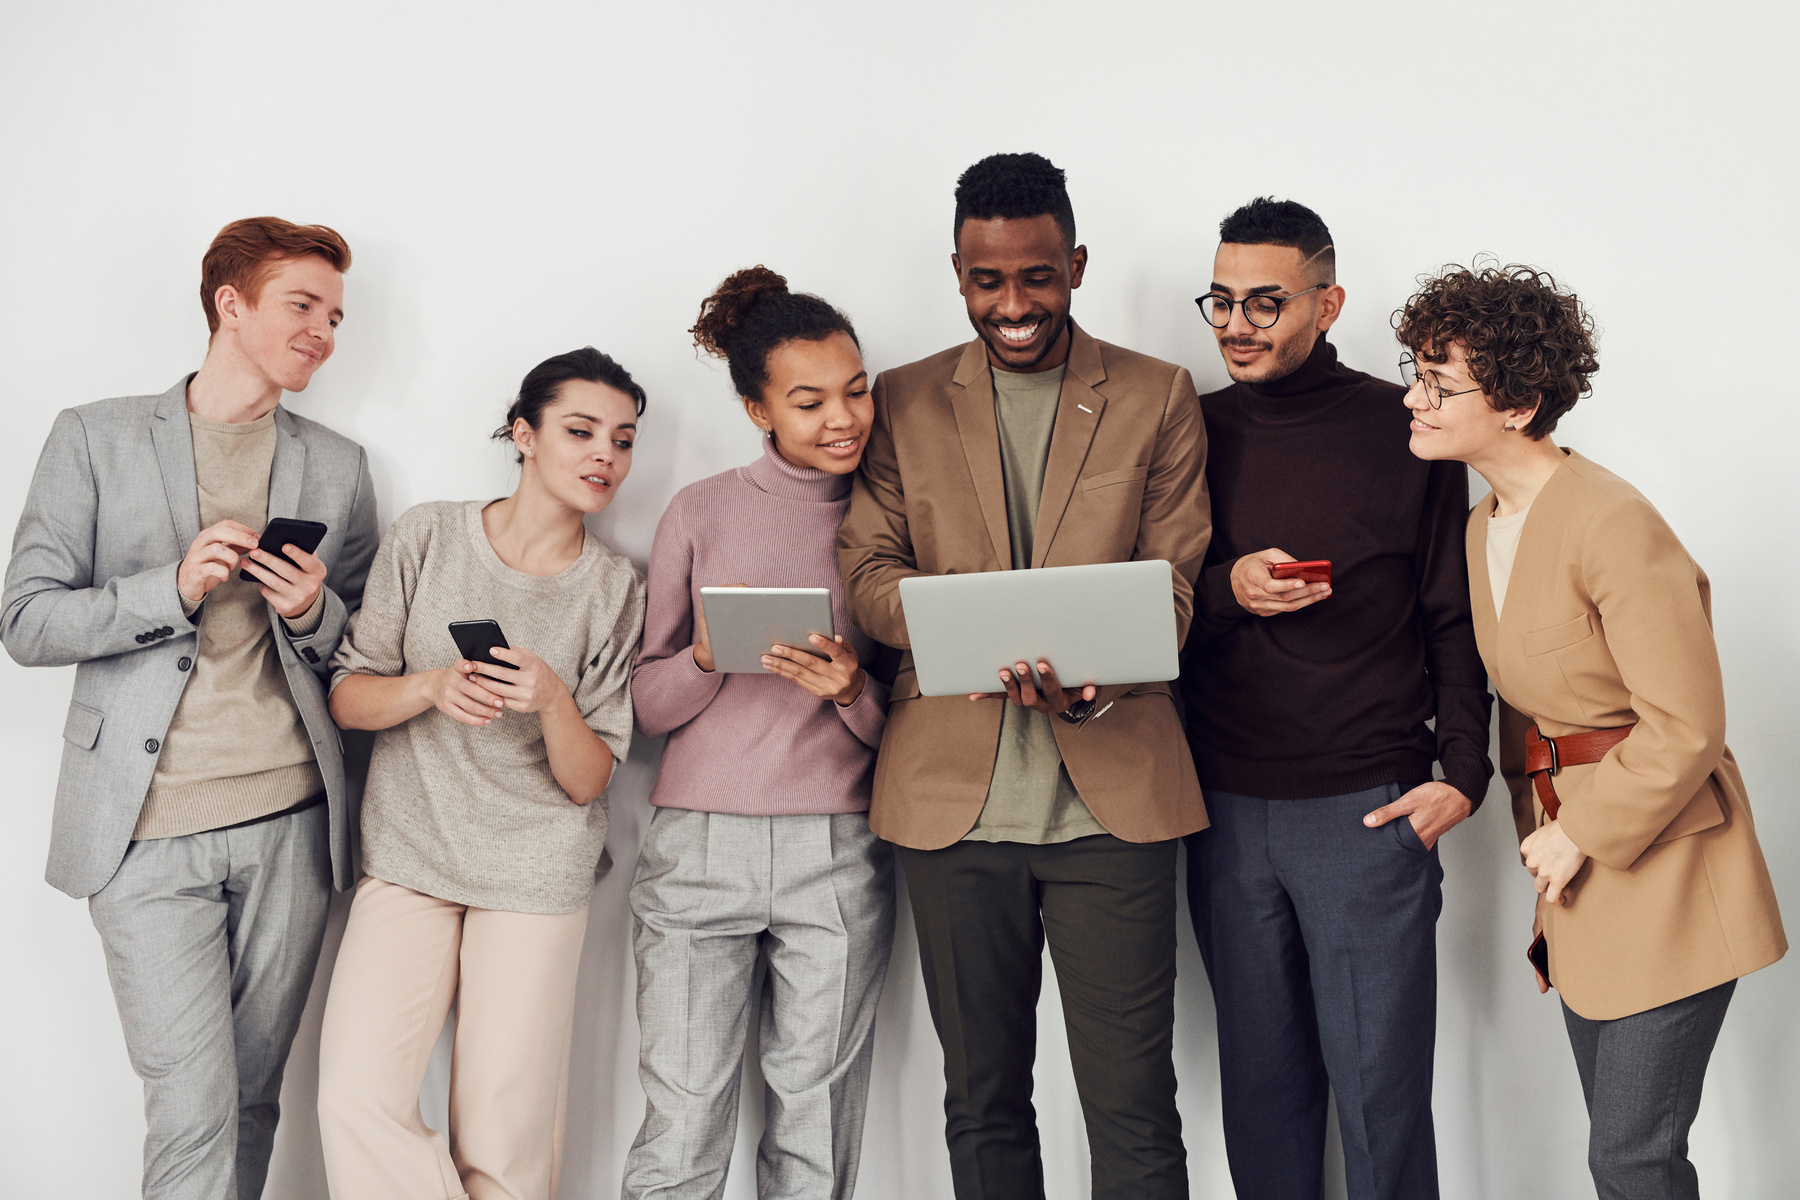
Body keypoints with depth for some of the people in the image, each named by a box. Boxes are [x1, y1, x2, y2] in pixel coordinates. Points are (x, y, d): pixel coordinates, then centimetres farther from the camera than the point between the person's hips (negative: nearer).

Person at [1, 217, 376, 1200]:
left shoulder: (337, 467, 12)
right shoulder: (95, 437, 4)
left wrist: (313, 610, -6)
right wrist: (175, 587, -15)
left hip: (290, 822, 3)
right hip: (149, 829, -3)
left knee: (253, 1100, 9)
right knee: (193, 1113, -7)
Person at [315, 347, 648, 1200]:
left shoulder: (614, 588, 1)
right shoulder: (428, 537, 1)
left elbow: (589, 782, -1)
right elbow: (346, 697, 3)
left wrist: (554, 702, -20)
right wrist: (432, 687, -16)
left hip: (536, 873, 0)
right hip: (408, 856, 1)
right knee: (358, 1102, -14)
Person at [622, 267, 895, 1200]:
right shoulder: (703, 511, 6)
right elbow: (647, 703, 7)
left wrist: (851, 689, -12)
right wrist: (710, 657, -13)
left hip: (839, 852, 1)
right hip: (699, 844, 0)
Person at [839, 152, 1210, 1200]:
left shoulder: (1158, 397, 6)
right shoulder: (904, 402, 10)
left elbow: (1173, 582, 2)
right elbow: (869, 572, 3)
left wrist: (1094, 673, -20)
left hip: (1111, 795, -1)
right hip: (953, 795, 2)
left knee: (1134, 1107, 1)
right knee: (982, 1101, 12)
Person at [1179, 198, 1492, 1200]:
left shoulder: (1402, 430, 0)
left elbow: (1454, 617, 2)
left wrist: (1463, 773, -7)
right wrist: (1224, 589, -10)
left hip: (1368, 809, -3)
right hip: (1227, 809, 3)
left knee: (1379, 1085, 2)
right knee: (1261, 1080, 12)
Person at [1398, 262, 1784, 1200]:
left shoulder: (1613, 524, -21)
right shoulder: (1486, 526, 7)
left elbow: (1685, 727, -21)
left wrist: (1583, 833, -13)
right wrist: (1542, 836, 13)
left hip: (1661, 870, -8)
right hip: (1578, 874, 8)